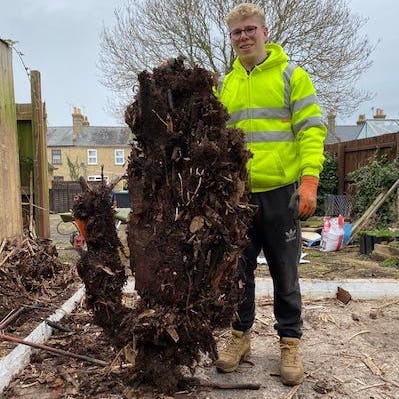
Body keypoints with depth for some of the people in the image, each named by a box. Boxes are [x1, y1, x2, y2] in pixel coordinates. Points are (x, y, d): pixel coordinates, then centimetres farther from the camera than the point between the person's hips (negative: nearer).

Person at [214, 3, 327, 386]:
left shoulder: (291, 75, 2)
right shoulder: (224, 85, 13)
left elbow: (311, 128, -4)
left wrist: (309, 179, -15)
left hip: (280, 191, -3)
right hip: (237, 193, 3)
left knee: (285, 272, 7)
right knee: (239, 269, 10)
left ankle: (290, 344, 22)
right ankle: (240, 335, 26)